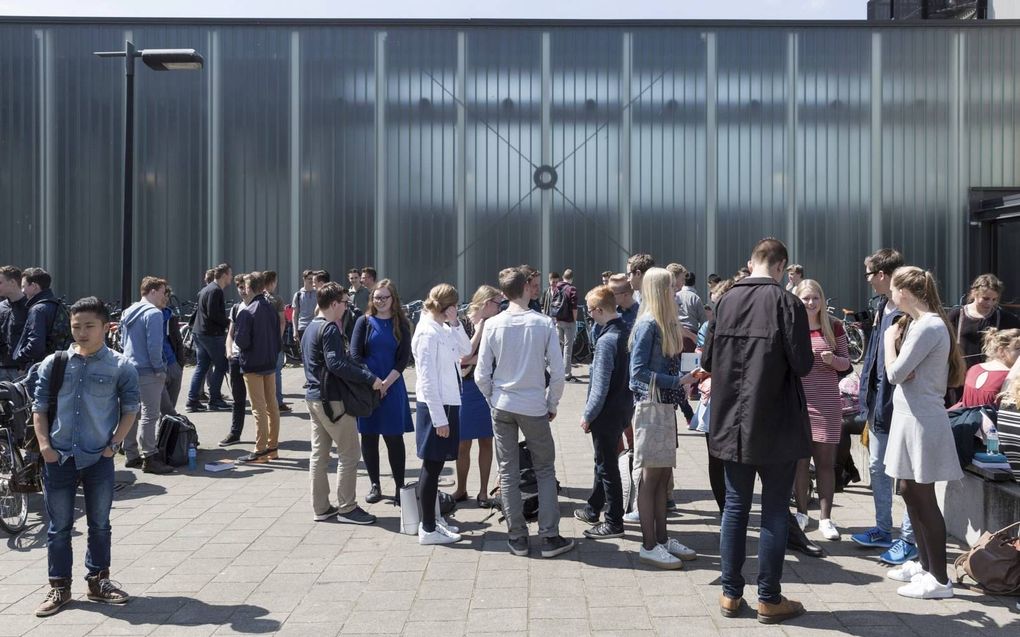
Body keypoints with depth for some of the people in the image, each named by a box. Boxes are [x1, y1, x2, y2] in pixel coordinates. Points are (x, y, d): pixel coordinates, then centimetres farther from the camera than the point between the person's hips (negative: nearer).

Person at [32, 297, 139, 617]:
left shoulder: (120, 367, -4)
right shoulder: (54, 364, 0)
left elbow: (130, 408, 0)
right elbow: (39, 407, 4)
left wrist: (114, 444, -7)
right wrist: (44, 444, -6)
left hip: (99, 458, -1)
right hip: (59, 458, 1)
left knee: (100, 524, 12)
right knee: (59, 526, 9)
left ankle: (98, 581, 27)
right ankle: (59, 586, 21)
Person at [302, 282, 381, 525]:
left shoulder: (311, 328, 14)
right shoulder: (330, 329, -16)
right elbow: (336, 364, -26)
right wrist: (369, 378, -25)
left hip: (313, 396, 10)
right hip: (332, 399, -10)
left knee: (319, 454, 11)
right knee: (349, 454, -2)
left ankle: (320, 508, 17)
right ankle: (346, 508, 3)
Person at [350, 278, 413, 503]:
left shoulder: (401, 324, 4)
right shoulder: (364, 322, 4)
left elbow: (404, 358, -2)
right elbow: (355, 354, -2)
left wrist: (386, 383, -13)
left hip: (392, 388, -1)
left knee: (394, 437, 0)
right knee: (368, 437, 5)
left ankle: (399, 486, 8)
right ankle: (374, 485, 16)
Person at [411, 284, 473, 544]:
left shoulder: (444, 330, 9)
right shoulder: (428, 332, -17)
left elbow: (466, 350, 13)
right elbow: (427, 379, -20)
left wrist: (456, 324, 0)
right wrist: (439, 418, -20)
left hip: (448, 403, 9)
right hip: (435, 406, -9)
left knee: (437, 464, 16)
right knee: (432, 466, -1)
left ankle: (432, 518, 28)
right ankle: (428, 529, 8)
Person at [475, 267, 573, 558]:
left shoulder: (493, 325, -6)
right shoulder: (544, 324, -9)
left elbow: (481, 375, -4)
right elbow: (558, 372, -8)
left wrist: (493, 399, 12)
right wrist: (552, 405, 6)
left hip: (502, 406, 2)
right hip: (534, 408, -1)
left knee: (508, 472, 10)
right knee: (545, 471, 11)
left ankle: (517, 537, 16)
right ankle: (550, 537, 11)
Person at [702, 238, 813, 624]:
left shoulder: (725, 301, 1)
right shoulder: (787, 303, -12)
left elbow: (708, 361, 5)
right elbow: (803, 365, -14)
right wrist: (780, 361, 7)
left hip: (732, 423, 4)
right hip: (776, 425, -4)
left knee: (735, 506, 13)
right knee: (774, 511, 6)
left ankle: (730, 593, 19)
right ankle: (769, 599, 13)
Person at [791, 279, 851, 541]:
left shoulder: (833, 327, 3)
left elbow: (845, 363, 7)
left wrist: (833, 359, -13)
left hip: (827, 402, 0)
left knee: (826, 461, 2)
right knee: (799, 458, 6)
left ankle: (825, 518, 9)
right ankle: (801, 513, 19)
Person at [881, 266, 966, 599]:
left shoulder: (928, 327, -20)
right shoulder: (917, 322, 12)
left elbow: (894, 373, -19)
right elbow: (902, 371, 12)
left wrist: (890, 339, -5)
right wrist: (904, 370, -11)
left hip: (922, 419, -10)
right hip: (910, 417, 10)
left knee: (923, 497, -3)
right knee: (908, 490, 17)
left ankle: (939, 579, 6)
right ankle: (924, 562, 31)